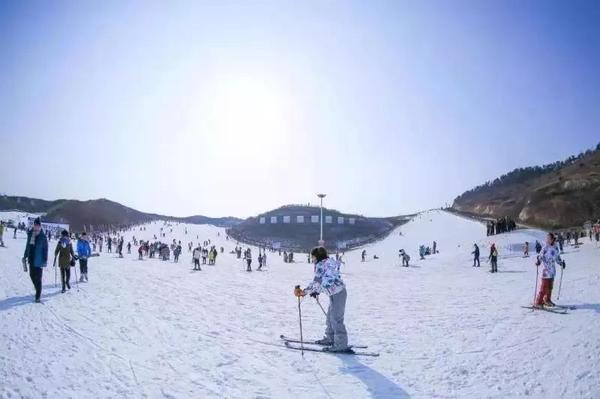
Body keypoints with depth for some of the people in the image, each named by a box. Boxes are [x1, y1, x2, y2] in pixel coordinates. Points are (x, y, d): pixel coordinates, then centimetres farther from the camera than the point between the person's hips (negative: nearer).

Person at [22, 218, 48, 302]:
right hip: (31, 259, 6)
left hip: (38, 261, -6)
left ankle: (38, 296, 3)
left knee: (38, 278, -4)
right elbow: (28, 246, 17)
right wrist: (25, 256, 18)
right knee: (32, 276, 16)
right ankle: (38, 291, 36)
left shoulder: (43, 236, -11)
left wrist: (45, 260, -14)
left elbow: (45, 249, -10)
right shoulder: (30, 234, 5)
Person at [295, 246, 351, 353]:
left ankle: (341, 345, -1)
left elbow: (316, 281, -20)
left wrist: (304, 291, -15)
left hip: (338, 293, -10)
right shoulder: (327, 262, 15)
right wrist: (316, 292, 22)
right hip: (335, 293, 10)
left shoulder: (321, 265, -13)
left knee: (336, 319, -5)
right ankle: (330, 338, 32)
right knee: (331, 317, 19)